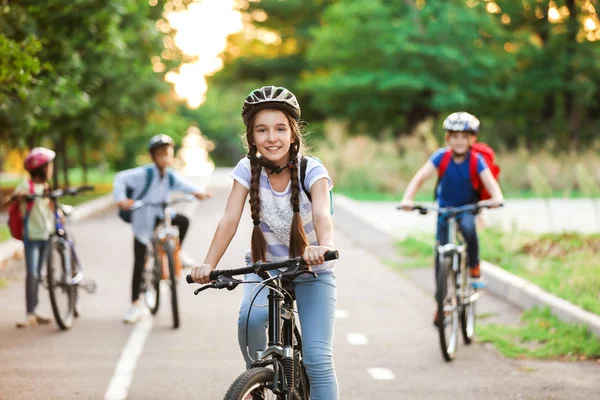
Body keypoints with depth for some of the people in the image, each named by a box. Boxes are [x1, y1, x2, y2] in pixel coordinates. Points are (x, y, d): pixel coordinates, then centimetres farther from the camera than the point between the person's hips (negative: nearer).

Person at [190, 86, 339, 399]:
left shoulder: (312, 170, -18)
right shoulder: (248, 169, -11)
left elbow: (322, 214, -36)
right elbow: (229, 220, -20)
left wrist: (323, 247, -58)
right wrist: (208, 264, -36)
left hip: (312, 271, -1)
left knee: (318, 359, -14)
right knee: (250, 318, -30)